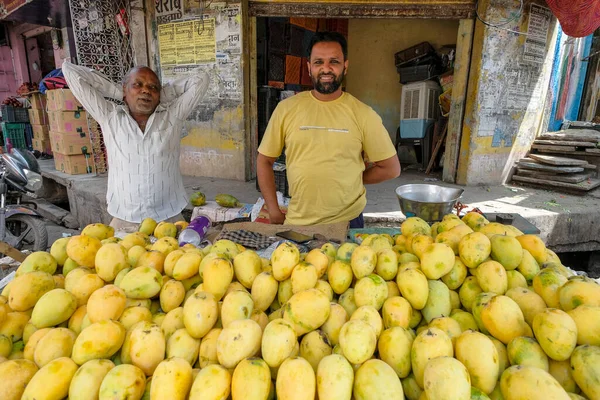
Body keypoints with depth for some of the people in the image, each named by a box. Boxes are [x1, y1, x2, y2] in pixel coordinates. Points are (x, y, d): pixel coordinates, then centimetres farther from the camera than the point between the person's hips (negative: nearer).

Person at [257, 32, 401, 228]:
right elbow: (264, 160, 3)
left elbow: (390, 168, 1)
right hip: (296, 222, 1)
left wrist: (350, 181, 1)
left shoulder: (363, 114, -6)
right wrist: (274, 212, -1)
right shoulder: (286, 108, -3)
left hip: (347, 221, -1)